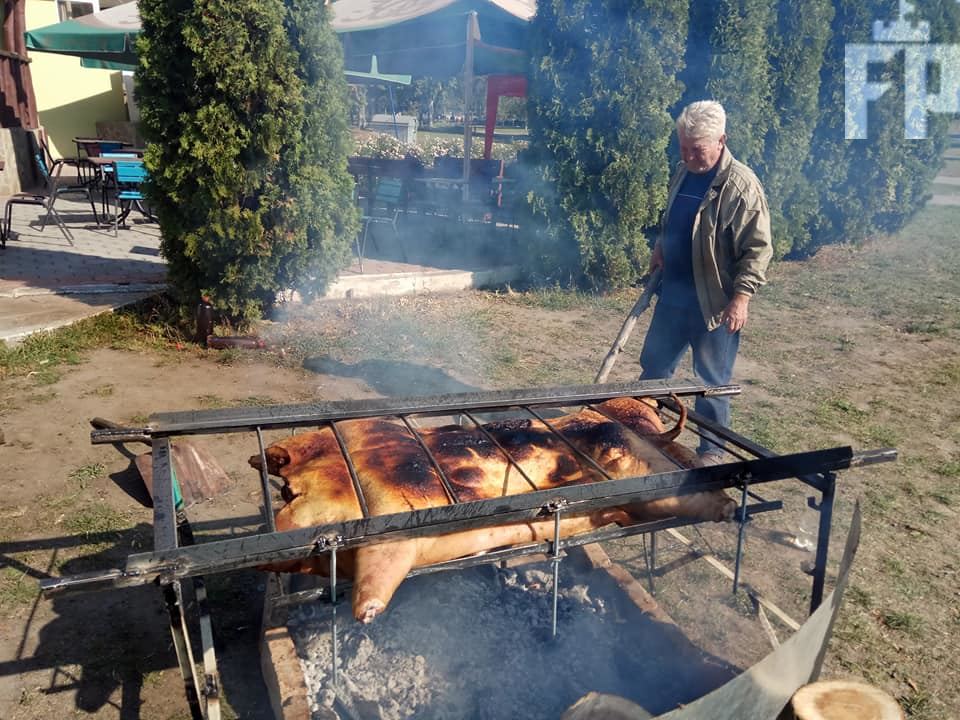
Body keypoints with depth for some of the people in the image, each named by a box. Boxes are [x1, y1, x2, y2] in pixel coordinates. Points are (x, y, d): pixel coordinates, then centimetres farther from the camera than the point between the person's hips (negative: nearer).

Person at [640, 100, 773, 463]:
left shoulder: (741, 185, -15)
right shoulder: (682, 173, 7)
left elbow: (758, 248, -17)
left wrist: (741, 296, -23)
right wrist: (661, 247, 4)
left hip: (714, 304, -7)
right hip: (673, 296, 7)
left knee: (712, 380, 6)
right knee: (653, 365, 17)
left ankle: (712, 450, 22)